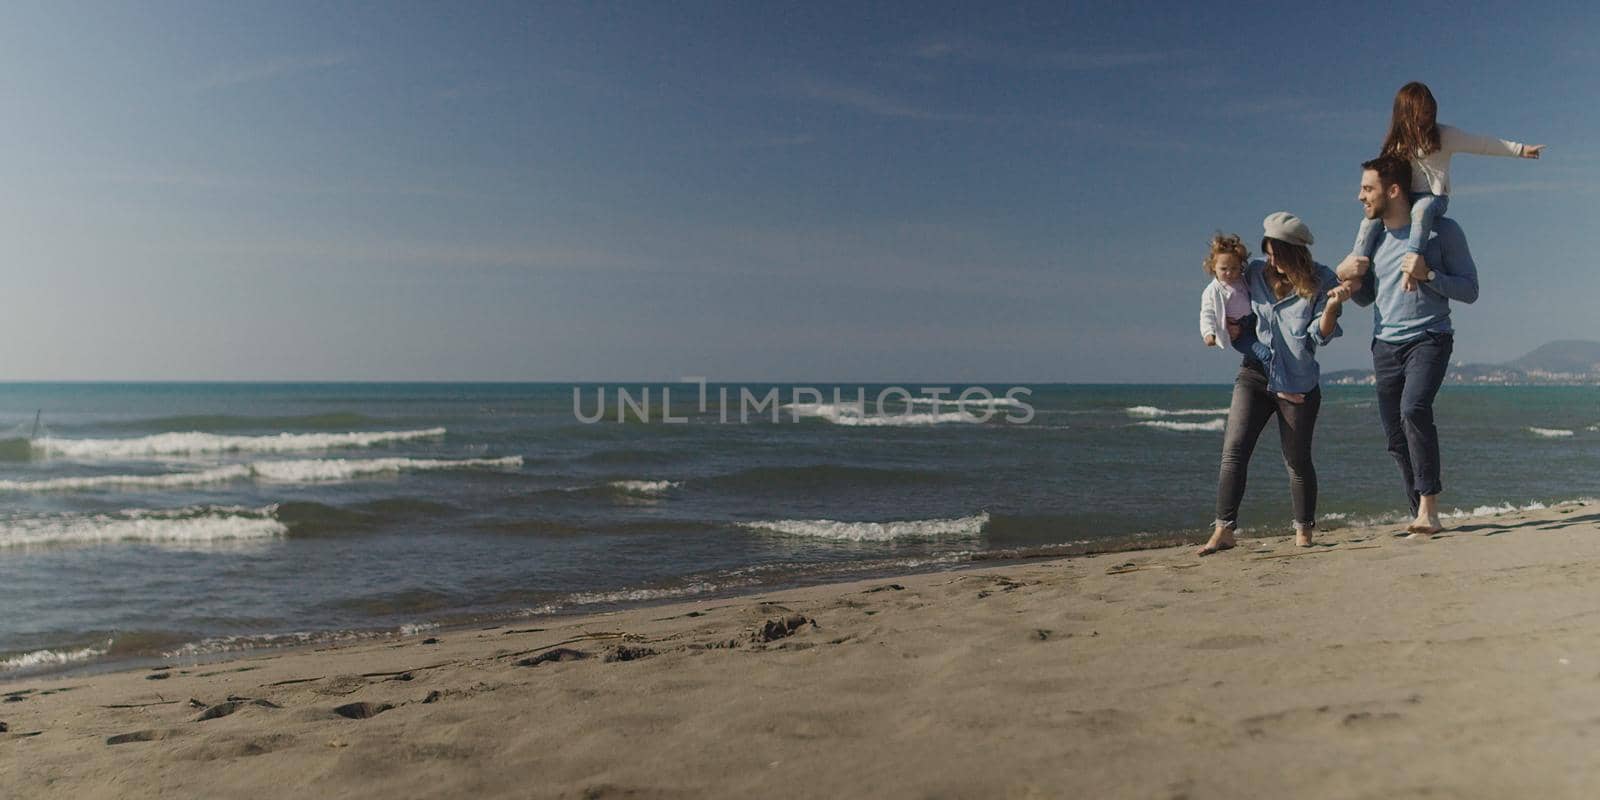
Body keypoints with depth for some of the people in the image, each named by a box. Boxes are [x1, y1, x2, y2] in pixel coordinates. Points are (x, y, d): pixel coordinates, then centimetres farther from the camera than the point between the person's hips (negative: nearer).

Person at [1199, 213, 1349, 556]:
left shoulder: (1321, 282, -4)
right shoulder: (1255, 273, 3)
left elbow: (1319, 335, -8)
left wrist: (1332, 306, -25)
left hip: (1299, 383, -2)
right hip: (1254, 374, 2)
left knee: (1297, 460, 6)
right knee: (1233, 450, -9)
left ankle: (1304, 533, 22)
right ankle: (1223, 531, -7)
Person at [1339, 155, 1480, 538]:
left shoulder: (1442, 231, -4)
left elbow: (1469, 290, -4)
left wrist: (1428, 275, -20)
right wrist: (1348, 280, -2)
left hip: (1429, 339, -5)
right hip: (1385, 346, 5)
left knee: (1414, 408, -30)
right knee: (1396, 437, 4)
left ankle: (1428, 506, -23)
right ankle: (1425, 519, 15)